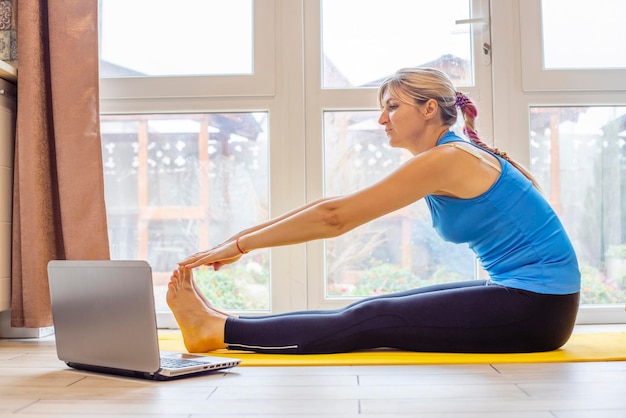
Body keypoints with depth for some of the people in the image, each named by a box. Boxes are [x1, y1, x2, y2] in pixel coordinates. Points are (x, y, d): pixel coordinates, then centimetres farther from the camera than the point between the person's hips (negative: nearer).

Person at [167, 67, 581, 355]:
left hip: (536, 306, -8)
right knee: (373, 311, 2)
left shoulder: (446, 159, -18)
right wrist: (244, 236, 4)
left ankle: (218, 330, -7)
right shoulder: (448, 158, 11)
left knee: (371, 322, -11)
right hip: (522, 294, 9)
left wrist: (240, 245, -15)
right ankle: (225, 324, 5)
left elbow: (335, 216, -20)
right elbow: (337, 207, 7)